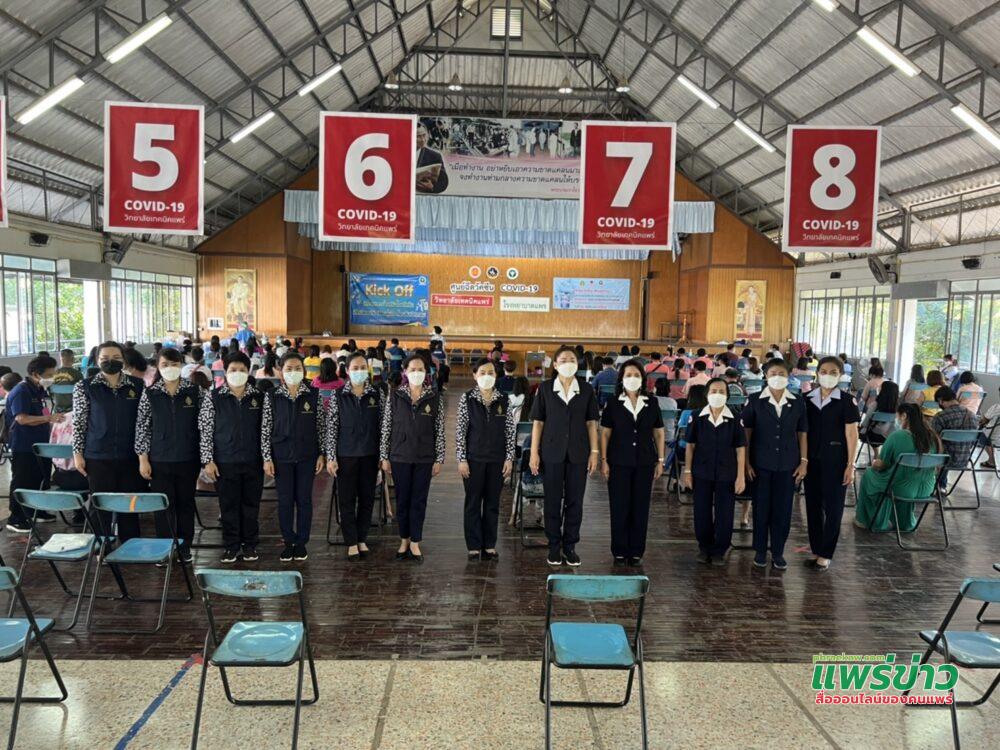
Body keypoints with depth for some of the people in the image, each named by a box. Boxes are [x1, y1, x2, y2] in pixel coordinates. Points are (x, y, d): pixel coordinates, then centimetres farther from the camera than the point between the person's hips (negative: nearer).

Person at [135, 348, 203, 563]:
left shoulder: (195, 390, -1)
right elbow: (142, 427, 2)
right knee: (163, 505, 4)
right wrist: (143, 458, -2)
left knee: (186, 502, 10)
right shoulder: (149, 393, 0)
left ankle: (184, 545, 23)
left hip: (188, 458, 0)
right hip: (159, 459, 0)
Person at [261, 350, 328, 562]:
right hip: (282, 456, 0)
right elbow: (265, 429, 0)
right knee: (285, 501, 7)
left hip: (307, 456, 0)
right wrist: (267, 458, -4)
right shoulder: (272, 396, -2)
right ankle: (289, 542, 19)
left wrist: (321, 453, 0)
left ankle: (302, 542, 19)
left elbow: (321, 426, 2)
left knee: (304, 499, 7)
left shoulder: (314, 395, -2)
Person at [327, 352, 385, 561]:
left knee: (367, 497, 9)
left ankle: (362, 539, 24)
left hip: (369, 454, 1)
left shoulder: (377, 395, 1)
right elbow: (331, 427, -2)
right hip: (346, 455, -1)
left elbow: (383, 426, 3)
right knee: (347, 499, 4)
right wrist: (331, 457, -5)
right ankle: (352, 542, 14)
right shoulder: (338, 395, -3)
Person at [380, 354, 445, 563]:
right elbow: (386, 427, 2)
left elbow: (440, 430, 2)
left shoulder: (435, 398, 0)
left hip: (425, 458, 0)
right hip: (400, 456, 0)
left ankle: (415, 543, 15)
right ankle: (404, 541, 22)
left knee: (419, 500, 5)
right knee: (402, 499, 8)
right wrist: (384, 457, 0)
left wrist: (439, 459, -1)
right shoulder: (394, 395, 0)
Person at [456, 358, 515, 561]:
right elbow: (460, 430, -3)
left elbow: (510, 430, 4)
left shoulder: (504, 399, 2)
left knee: (493, 503, 9)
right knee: (473, 503, 5)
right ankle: (474, 547, 15)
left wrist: (509, 458, -1)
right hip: (474, 458, -2)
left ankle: (490, 546, 19)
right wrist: (462, 459, -7)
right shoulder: (467, 398, -2)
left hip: (497, 459, 2)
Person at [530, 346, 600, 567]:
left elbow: (591, 422, 6)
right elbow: (537, 422, 2)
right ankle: (554, 546, 18)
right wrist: (534, 453, -2)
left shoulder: (586, 390, 4)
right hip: (552, 453, -1)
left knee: (575, 501, 6)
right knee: (553, 501, 6)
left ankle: (570, 546, 19)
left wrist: (594, 452, 0)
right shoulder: (545, 389, 1)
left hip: (578, 454, 1)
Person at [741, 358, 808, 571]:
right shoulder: (754, 401, -3)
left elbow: (802, 434, 8)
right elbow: (746, 433, -1)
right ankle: (760, 551, 21)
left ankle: (778, 552, 21)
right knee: (761, 508, 6)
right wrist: (746, 463, -4)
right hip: (761, 464, -1)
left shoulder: (798, 403, 3)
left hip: (787, 465, 1)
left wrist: (804, 462, 3)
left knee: (783, 510, 7)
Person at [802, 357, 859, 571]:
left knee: (833, 507, 3)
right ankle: (815, 549, 22)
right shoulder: (808, 399, 4)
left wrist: (850, 465, -9)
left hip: (835, 461, -3)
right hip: (812, 459, 4)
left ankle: (826, 554, 13)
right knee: (813, 505, 10)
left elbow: (851, 435, -6)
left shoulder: (846, 402, -6)